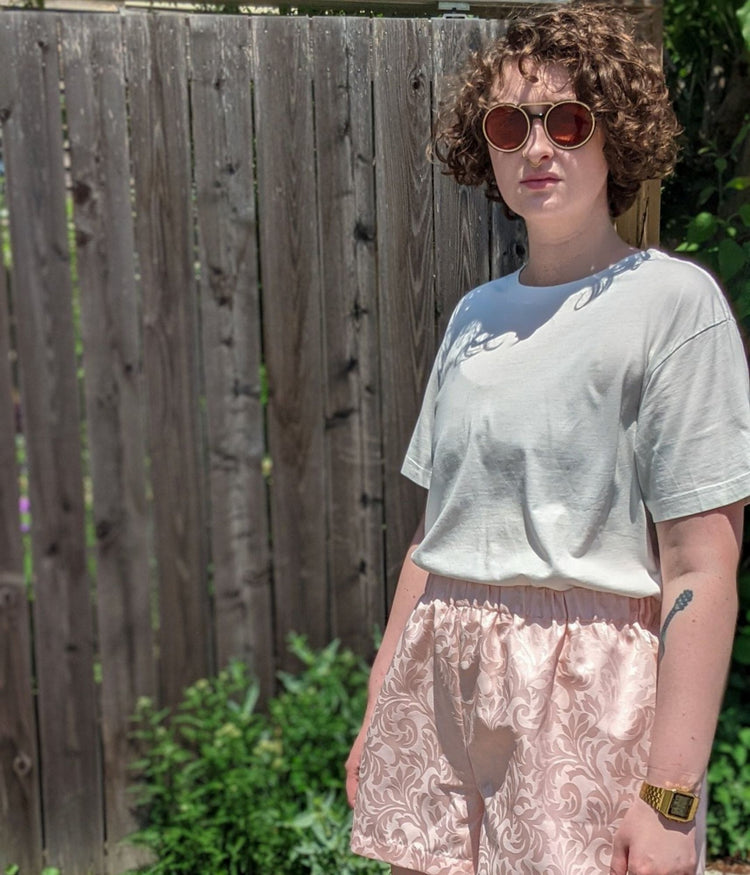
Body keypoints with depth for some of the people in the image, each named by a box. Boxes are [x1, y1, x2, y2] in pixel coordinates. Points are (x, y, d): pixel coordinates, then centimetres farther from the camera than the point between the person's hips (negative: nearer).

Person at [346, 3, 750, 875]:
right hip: (441, 686, 5)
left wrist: (670, 797, -15)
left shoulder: (674, 300, -8)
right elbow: (436, 531, 11)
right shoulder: (476, 314, 9)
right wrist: (379, 706, 12)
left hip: (589, 695, -5)